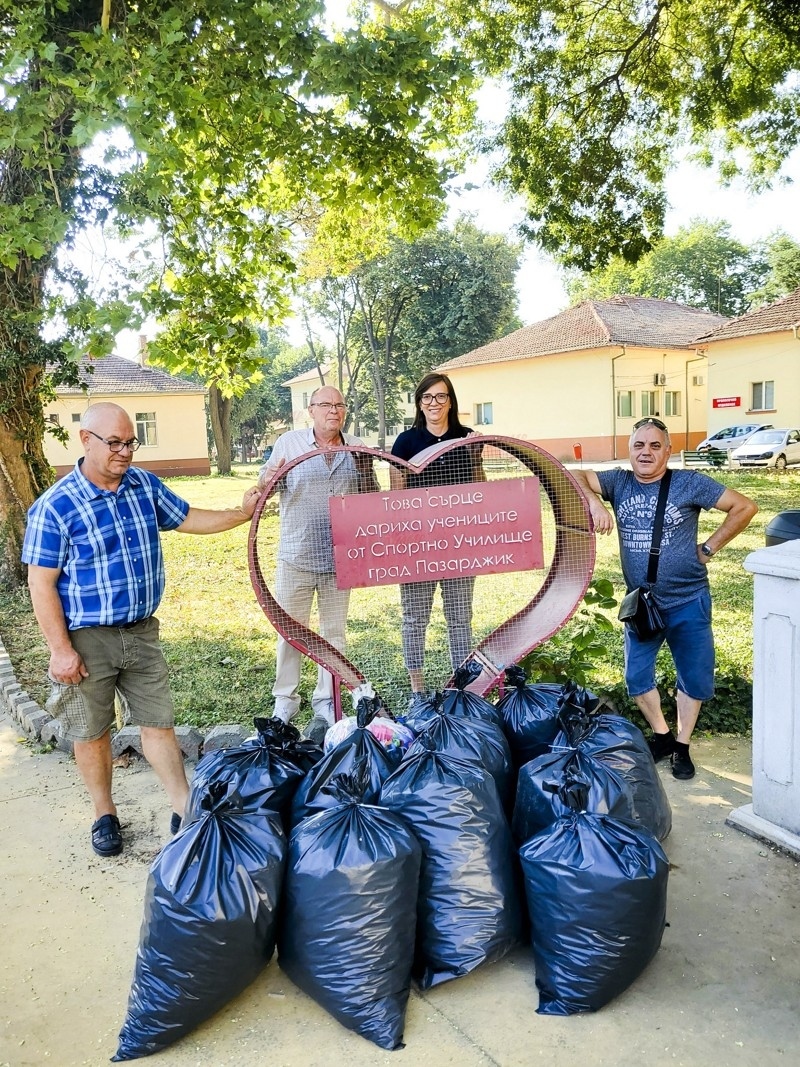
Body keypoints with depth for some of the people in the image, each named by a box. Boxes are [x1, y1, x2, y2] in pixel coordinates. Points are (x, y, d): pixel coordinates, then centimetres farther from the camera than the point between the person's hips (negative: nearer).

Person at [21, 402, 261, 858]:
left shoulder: (146, 484, 0)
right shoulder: (55, 506, -15)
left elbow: (187, 518, 14)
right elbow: (42, 585, -14)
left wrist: (241, 513, 3)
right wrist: (61, 649, -15)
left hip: (143, 632, 4)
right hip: (87, 640, -4)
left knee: (159, 722, 10)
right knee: (92, 733, 12)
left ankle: (184, 808, 20)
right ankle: (105, 815, 31)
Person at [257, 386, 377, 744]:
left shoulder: (357, 448, 6)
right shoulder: (288, 442, 1)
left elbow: (371, 495, 13)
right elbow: (262, 487, 0)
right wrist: (267, 479, -22)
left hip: (339, 557, 2)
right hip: (295, 557, -2)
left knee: (334, 632, 10)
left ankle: (325, 702, 24)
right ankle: (284, 702, 19)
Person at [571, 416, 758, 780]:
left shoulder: (689, 483, -9)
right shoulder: (619, 483, -1)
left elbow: (745, 507, -8)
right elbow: (574, 477, -10)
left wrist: (708, 548, -9)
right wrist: (595, 503, -27)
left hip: (688, 603, -2)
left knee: (694, 678, 7)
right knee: (636, 677, 6)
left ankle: (682, 746, 27)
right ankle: (662, 736, 30)